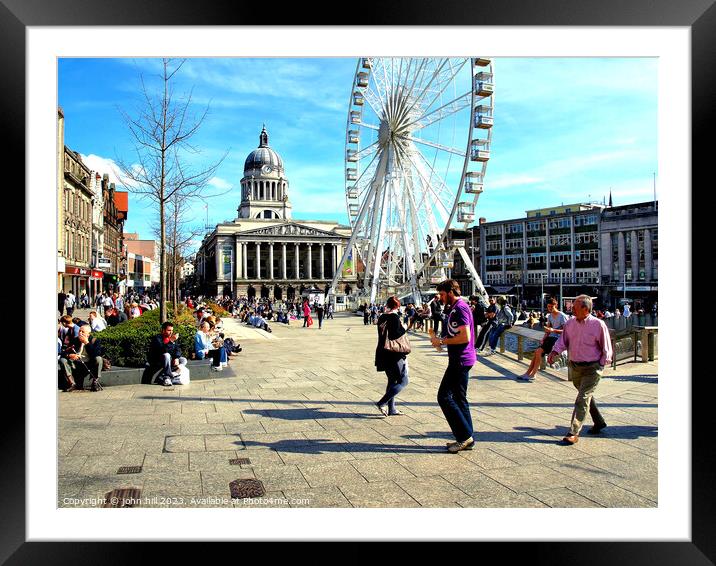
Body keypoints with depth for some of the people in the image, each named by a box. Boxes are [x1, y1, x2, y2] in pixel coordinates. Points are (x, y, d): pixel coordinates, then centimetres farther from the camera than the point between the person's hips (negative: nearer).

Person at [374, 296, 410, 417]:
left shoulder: (381, 317, 9)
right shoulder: (395, 317, -14)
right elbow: (395, 335, -21)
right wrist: (404, 329, -5)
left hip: (382, 354, 8)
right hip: (394, 355, -8)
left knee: (392, 381, 18)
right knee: (403, 381, 0)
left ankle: (391, 409, 21)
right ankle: (382, 403, -8)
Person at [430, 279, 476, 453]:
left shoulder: (460, 308, -15)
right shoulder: (455, 308, 17)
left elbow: (465, 337, -24)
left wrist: (442, 341, -16)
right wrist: (441, 340, 11)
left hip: (460, 360, -11)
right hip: (459, 360, 11)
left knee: (444, 396, -8)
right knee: (459, 398, 14)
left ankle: (465, 436, -3)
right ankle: (466, 439, 20)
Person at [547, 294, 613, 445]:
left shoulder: (598, 324, -13)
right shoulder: (570, 323, 1)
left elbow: (606, 348, -5)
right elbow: (563, 340, 10)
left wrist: (600, 365, -7)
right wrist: (555, 351, -7)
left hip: (592, 368, -6)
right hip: (575, 366, 6)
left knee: (582, 399, -11)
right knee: (586, 396, 21)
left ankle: (573, 433, -9)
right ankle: (599, 422, 42)